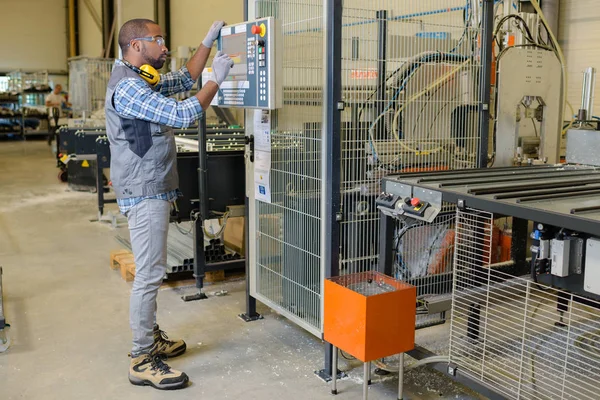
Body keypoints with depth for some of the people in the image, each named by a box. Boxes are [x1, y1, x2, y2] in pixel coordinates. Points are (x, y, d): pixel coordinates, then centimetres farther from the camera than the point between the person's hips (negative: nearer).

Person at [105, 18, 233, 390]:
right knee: (150, 274, -7)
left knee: (151, 271, 17)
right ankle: (143, 360, 1)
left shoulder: (144, 81, 13)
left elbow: (185, 80, 24)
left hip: (153, 190, 11)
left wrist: (208, 42, 16)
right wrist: (217, 80, -13)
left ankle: (151, 336, 29)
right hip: (145, 193, -11)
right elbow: (182, 115, -23)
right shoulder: (128, 87, -18)